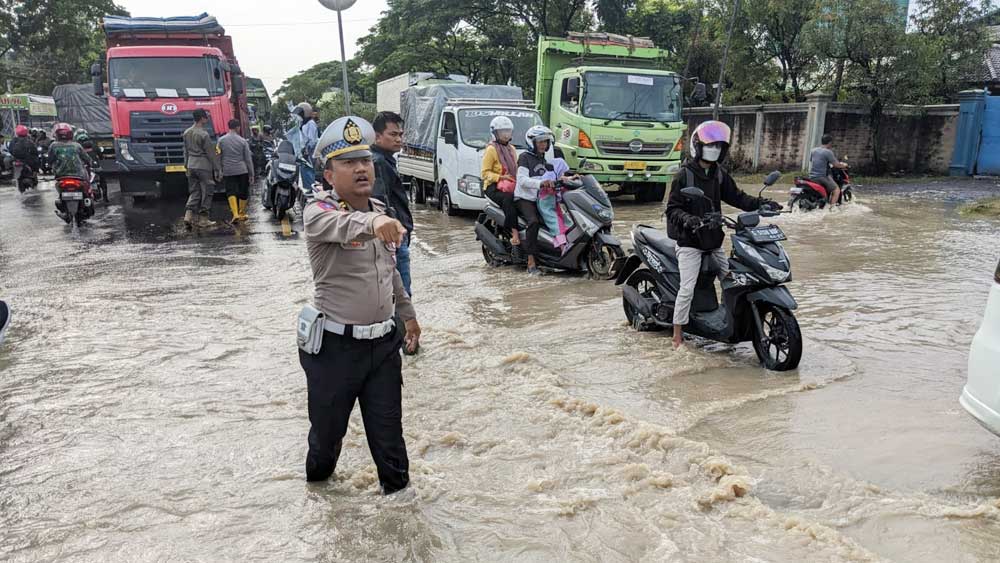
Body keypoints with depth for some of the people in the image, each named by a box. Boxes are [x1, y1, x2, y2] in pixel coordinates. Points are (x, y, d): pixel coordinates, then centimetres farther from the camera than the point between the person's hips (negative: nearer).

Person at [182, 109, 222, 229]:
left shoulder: (187, 133, 8)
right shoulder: (204, 134, -15)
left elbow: (186, 152, 15)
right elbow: (211, 154, -13)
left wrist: (187, 165, 24)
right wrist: (218, 169, -8)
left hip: (191, 165, 7)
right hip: (204, 166, -7)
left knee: (194, 192, 12)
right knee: (206, 192, 3)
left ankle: (188, 215, -2)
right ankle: (204, 219, 7)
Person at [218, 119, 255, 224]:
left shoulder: (221, 140, 0)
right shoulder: (243, 141, -2)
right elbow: (248, 159, -1)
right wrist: (251, 174, 4)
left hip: (228, 171, 0)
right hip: (242, 171, 0)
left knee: (231, 193, 1)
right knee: (243, 193, 13)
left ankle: (235, 214, -17)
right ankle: (242, 214, 23)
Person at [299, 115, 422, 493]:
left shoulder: (380, 211, 4)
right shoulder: (318, 213, -16)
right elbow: (342, 225, -43)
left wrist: (408, 314, 26)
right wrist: (373, 223, -63)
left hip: (384, 342, 4)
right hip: (336, 346, -4)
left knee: (388, 429, 13)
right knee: (328, 426, 17)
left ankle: (398, 488, 35)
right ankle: (317, 477, 47)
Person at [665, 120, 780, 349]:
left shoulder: (719, 174, 8)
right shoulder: (684, 175, -10)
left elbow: (736, 197, 11)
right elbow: (672, 208, -13)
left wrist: (761, 203, -3)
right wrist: (686, 219, -33)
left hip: (713, 240, 7)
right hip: (689, 241, -7)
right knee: (688, 288, -13)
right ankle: (678, 334, -3)